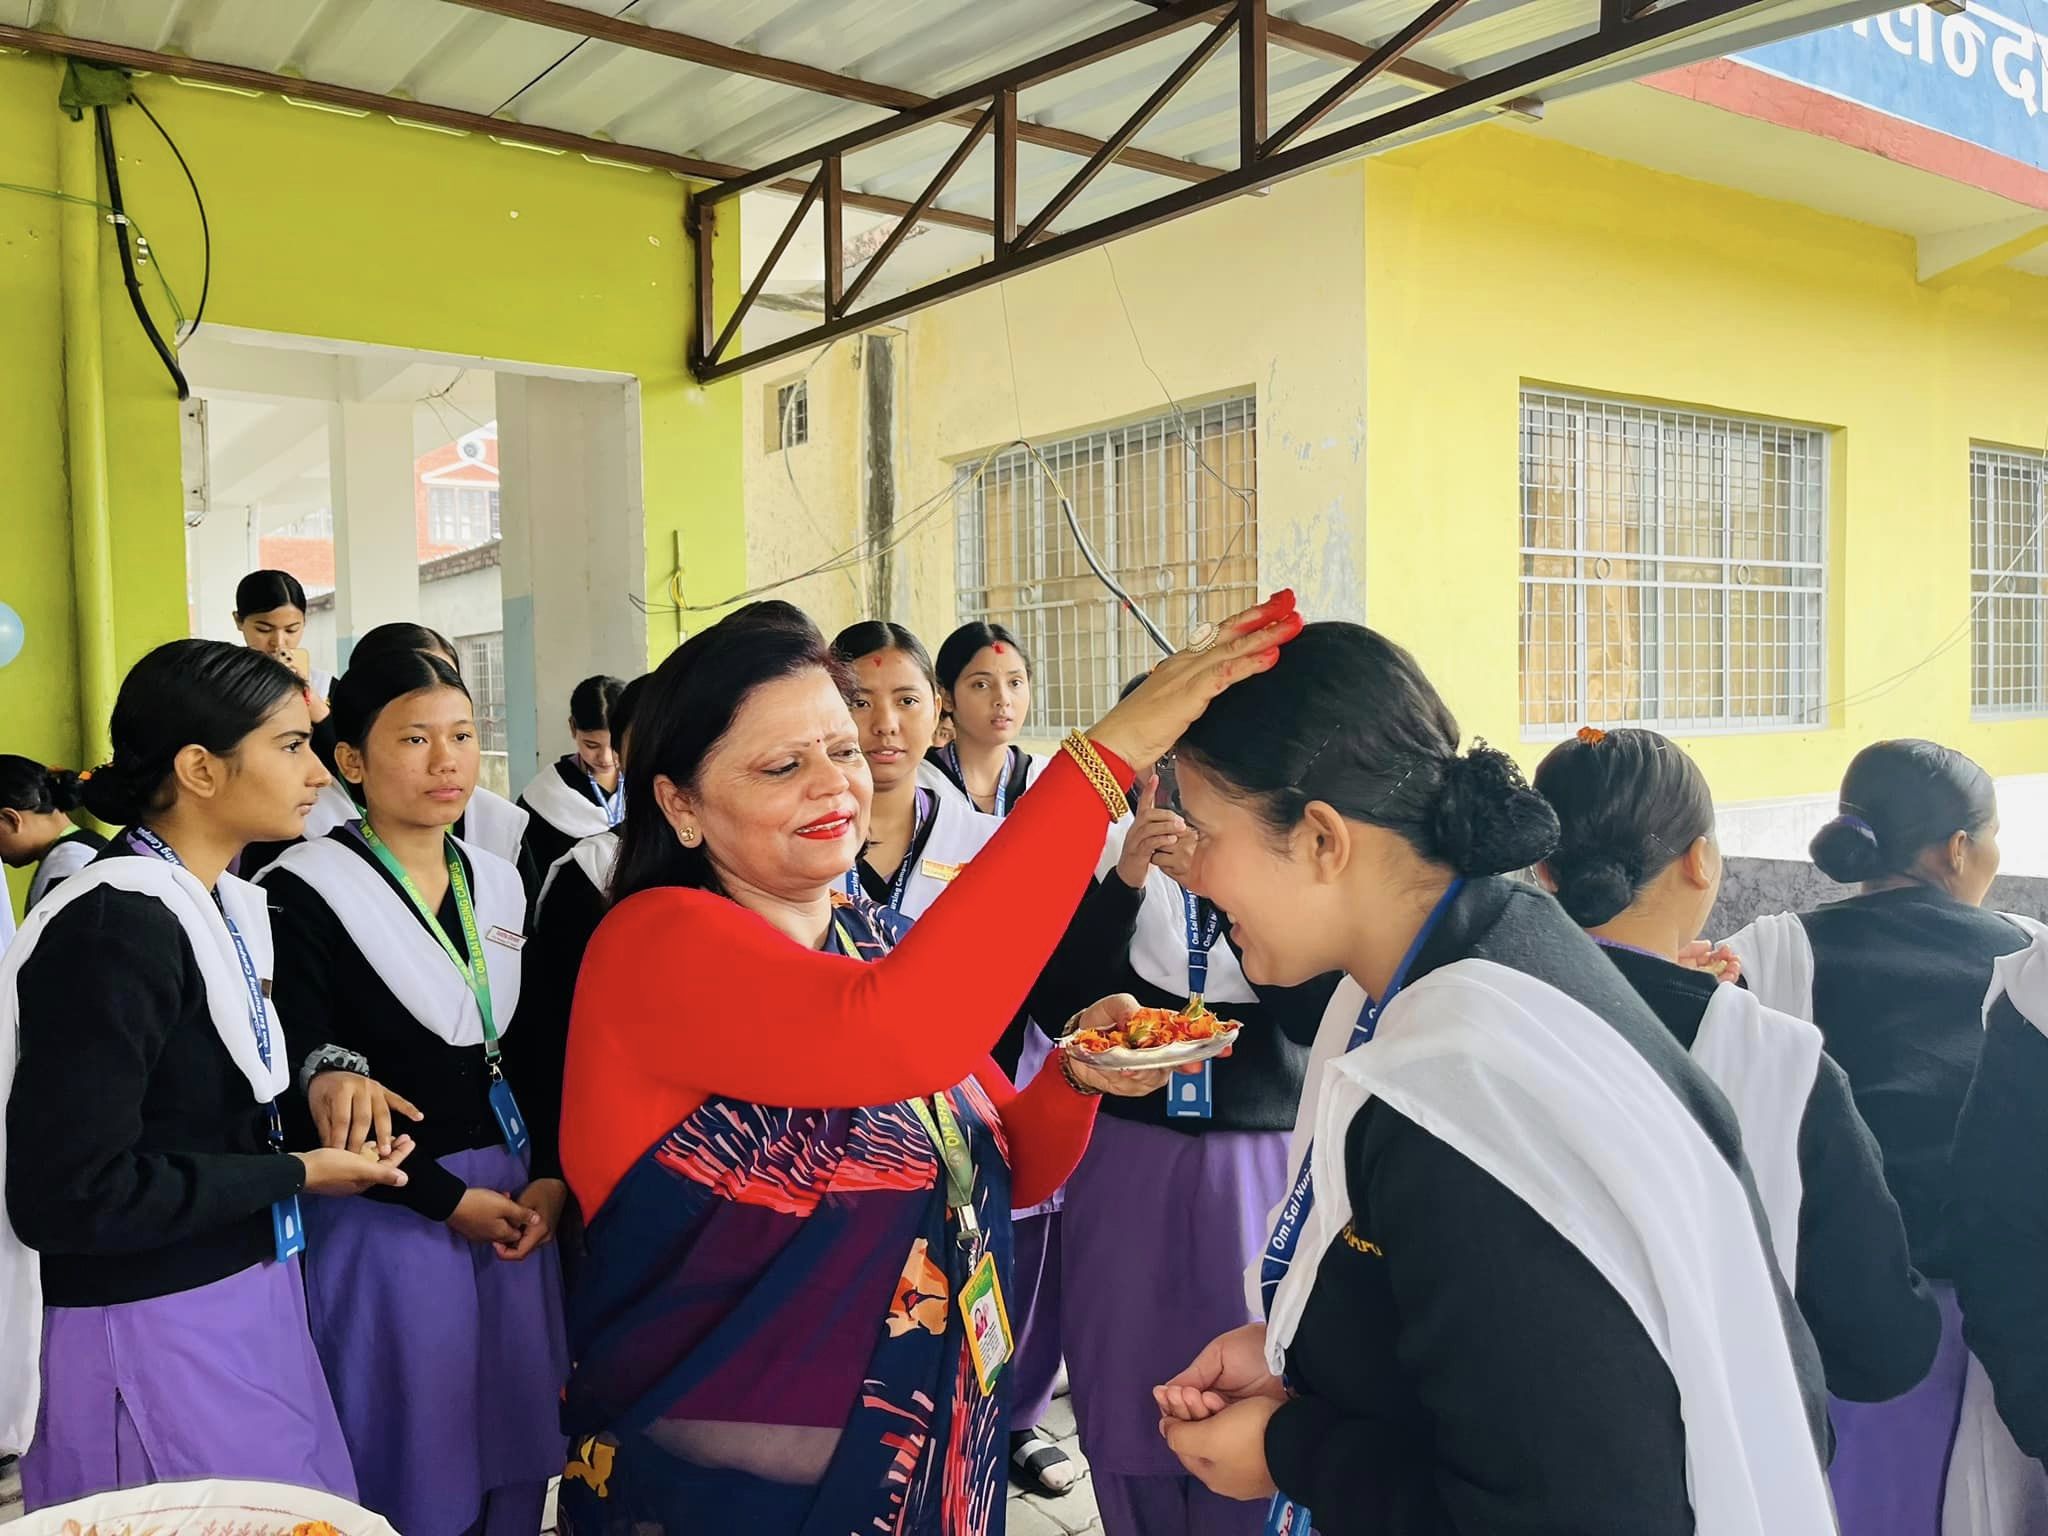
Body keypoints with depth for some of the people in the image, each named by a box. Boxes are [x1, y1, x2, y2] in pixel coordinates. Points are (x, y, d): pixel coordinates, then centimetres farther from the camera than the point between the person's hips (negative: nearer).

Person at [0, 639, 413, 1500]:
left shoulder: (224, 907, 7)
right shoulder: (115, 928, -23)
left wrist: (311, 1086, 1)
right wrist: (297, 1174, -19)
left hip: (247, 1301, 9)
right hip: (151, 1338, -9)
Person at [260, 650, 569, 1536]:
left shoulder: (499, 884, 8)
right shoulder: (305, 892, -10)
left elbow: (538, 1049, 10)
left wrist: (552, 1177, -4)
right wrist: (450, 1200, -14)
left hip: (519, 1202, 5)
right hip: (392, 1217, -5)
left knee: (516, 1456, 13)